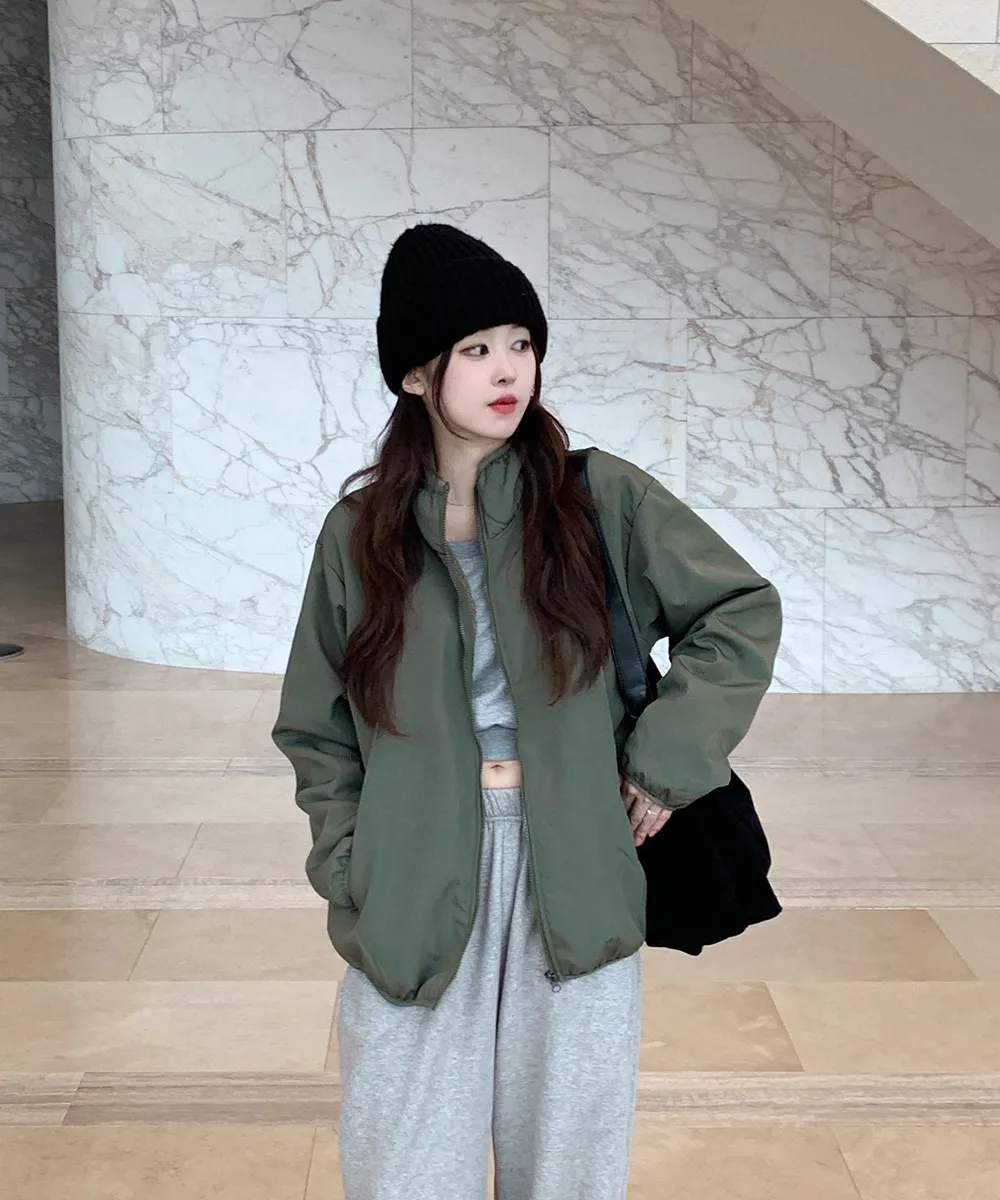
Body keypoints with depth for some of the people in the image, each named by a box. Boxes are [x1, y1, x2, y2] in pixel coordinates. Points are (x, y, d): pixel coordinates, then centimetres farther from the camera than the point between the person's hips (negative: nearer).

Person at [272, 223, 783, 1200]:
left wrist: (665, 761, -2)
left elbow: (744, 612, 3)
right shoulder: (359, 533, 2)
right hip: (415, 891, 1)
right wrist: (350, 870, -1)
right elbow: (315, 728, 9)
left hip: (574, 879, 0)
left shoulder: (600, 499, -3)